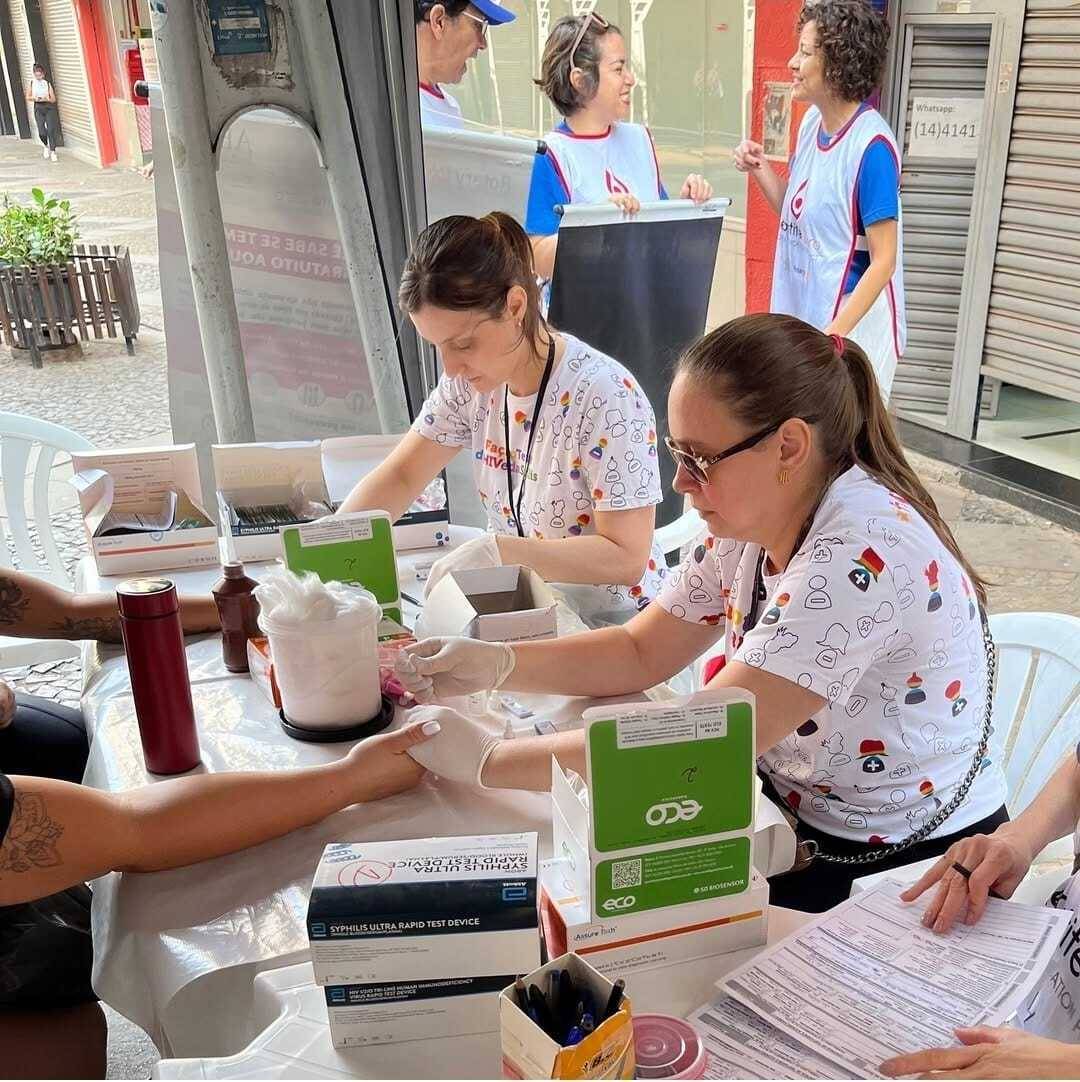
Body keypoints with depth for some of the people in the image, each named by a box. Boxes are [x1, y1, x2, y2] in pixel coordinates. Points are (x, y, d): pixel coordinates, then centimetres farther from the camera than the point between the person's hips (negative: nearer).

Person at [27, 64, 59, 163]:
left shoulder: (47, 83, 1)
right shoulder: (32, 83, 6)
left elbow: (53, 99, 0)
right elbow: (27, 97, 11)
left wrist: (46, 99, -17)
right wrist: (34, 98, -8)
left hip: (49, 108, -1)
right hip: (38, 108, 1)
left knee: (51, 130, -8)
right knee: (41, 131, -9)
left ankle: (52, 151, 3)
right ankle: (46, 146, 21)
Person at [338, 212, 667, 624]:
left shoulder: (605, 397, -25)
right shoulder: (472, 380, -4)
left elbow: (627, 559, -24)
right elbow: (400, 476, 5)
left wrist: (498, 549, -33)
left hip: (612, 622, -7)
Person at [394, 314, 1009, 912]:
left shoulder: (864, 553, -30)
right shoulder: (750, 522, -4)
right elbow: (641, 653, 4)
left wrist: (485, 760, -26)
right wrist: (496, 664, -11)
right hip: (794, 815, 7)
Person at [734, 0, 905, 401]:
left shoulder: (871, 145, -19)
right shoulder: (812, 122, 4)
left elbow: (883, 261, -18)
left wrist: (834, 334, -25)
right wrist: (760, 169, 1)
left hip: (851, 328, -8)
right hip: (799, 319, 8)